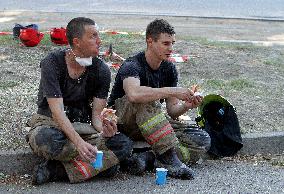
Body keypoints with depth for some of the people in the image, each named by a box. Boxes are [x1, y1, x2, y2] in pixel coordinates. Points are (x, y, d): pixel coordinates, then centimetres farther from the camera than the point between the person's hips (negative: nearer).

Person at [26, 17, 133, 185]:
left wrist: (104, 130, -29)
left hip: (82, 126, 4)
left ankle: (55, 170, -26)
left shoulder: (101, 70, -3)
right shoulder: (52, 63, -15)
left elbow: (96, 113, -4)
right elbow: (57, 111, -23)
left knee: (124, 144, -24)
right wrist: (78, 142, -39)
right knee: (46, 139, -42)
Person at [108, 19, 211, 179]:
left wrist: (186, 106, -23)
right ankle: (168, 157, -37)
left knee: (203, 140, -13)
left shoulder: (169, 69, 1)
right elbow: (134, 94, -44)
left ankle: (148, 157, -25)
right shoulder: (132, 65, -20)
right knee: (145, 100, -39)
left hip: (152, 125, 6)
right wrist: (173, 91, -40)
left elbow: (172, 110, -1)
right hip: (121, 122, -6)